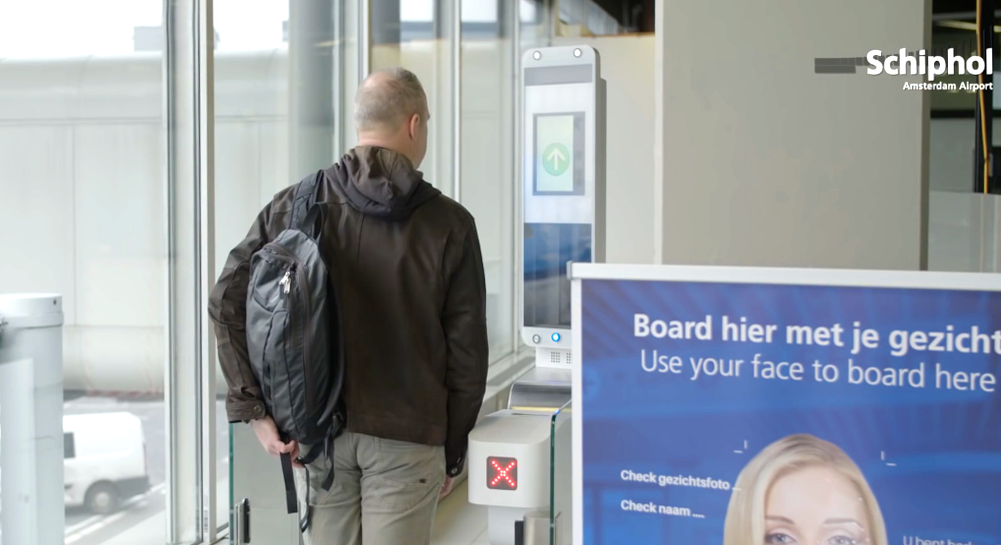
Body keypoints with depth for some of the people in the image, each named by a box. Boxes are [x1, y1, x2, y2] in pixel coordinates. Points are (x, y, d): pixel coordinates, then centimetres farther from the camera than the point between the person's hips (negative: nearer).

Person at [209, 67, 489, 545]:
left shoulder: (296, 206, 0)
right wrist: (453, 450, 7)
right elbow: (467, 349, -4)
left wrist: (253, 409, -1)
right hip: (406, 437, -2)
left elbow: (228, 299, -3)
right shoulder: (449, 224, -5)